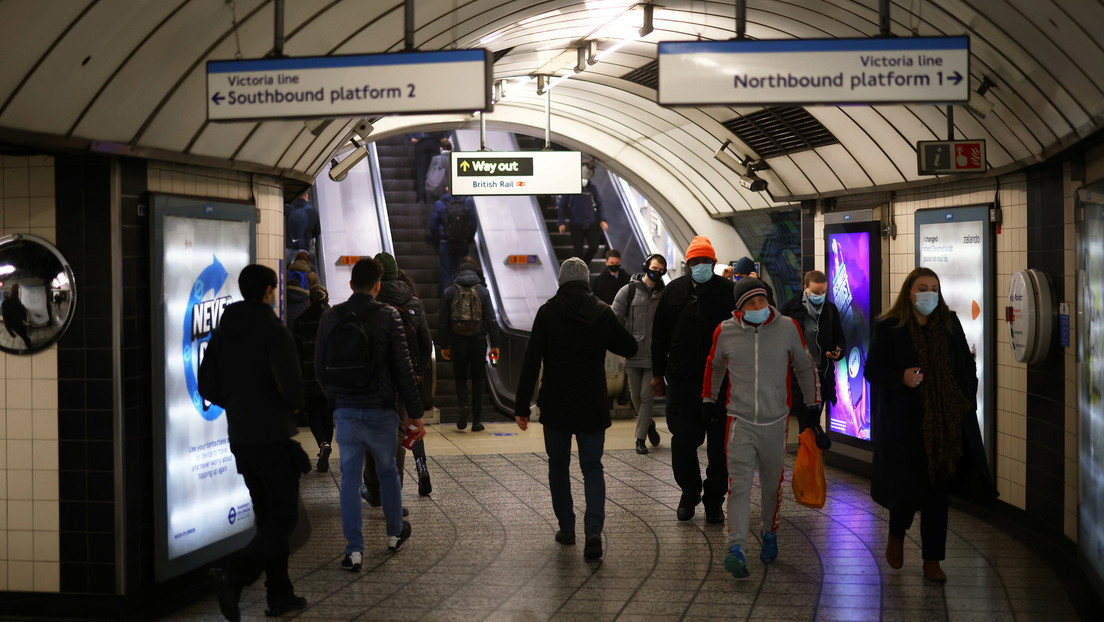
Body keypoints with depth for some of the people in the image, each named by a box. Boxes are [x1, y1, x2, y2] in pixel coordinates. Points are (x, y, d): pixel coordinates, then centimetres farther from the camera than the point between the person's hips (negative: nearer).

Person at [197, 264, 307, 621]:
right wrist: (294, 404, -2)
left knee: (267, 516, 15)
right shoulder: (273, 331, -13)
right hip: (273, 437, -7)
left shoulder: (222, 334, 8)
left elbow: (207, 388, 9)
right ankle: (233, 576, -20)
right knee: (284, 518, -3)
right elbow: (290, 383, -22)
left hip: (240, 438, 7)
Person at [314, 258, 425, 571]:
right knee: (388, 472, 17)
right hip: (380, 410, -2)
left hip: (345, 410, 2)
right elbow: (402, 368, -10)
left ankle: (354, 550, 2)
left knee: (350, 477, 5)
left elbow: (320, 366, 8)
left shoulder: (331, 317, 1)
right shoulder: (388, 316, -8)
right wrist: (415, 413, -5)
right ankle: (395, 533, 32)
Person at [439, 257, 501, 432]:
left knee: (460, 377, 12)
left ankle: (464, 404, -16)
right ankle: (477, 420, 7)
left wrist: (444, 345, 8)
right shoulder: (483, 291, -1)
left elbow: (443, 321, 1)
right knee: (477, 379, 7)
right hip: (478, 340, 0)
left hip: (458, 342, 0)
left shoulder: (450, 292, 1)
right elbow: (491, 320, -2)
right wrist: (494, 344, 2)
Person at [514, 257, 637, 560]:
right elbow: (630, 348, 9)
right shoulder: (603, 312, -2)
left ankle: (566, 527, 20)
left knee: (558, 466, 16)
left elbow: (531, 362, -9)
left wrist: (522, 407, -6)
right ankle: (593, 529, -13)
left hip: (556, 405, -1)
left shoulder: (548, 312, -6)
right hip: (592, 406, 1)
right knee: (592, 467, 5)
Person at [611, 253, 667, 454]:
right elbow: (615, 318, 0)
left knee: (647, 396, -3)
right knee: (636, 396, 10)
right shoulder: (629, 291, 0)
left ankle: (640, 438, 4)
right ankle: (649, 426, 34)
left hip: (654, 355, 0)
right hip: (633, 354, 0)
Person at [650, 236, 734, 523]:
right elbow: (659, 335, 11)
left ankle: (714, 500, 16)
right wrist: (658, 373, 8)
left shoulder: (728, 291, -1)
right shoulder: (673, 291, 6)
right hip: (682, 379, 2)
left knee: (719, 444, 4)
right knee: (683, 440, 4)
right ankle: (689, 492, 24)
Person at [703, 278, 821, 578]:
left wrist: (814, 403, 12)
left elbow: (804, 367, 10)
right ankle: (736, 549, -17)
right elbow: (714, 366, 17)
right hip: (740, 421, -1)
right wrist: (709, 399, 24)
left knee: (772, 484, 12)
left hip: (775, 421, 1)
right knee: (739, 484, -11)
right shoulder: (725, 332, -2)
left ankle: (770, 535, 34)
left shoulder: (788, 328, -3)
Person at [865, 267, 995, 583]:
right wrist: (901, 377, -20)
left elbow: (967, 366, 13)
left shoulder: (950, 324, 6)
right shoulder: (888, 328, -4)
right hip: (905, 423, -3)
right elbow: (872, 370, -3)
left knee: (938, 489, 5)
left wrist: (967, 403, 3)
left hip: (945, 422, 3)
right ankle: (896, 536, 29)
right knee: (907, 485, -3)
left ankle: (932, 561, 15)